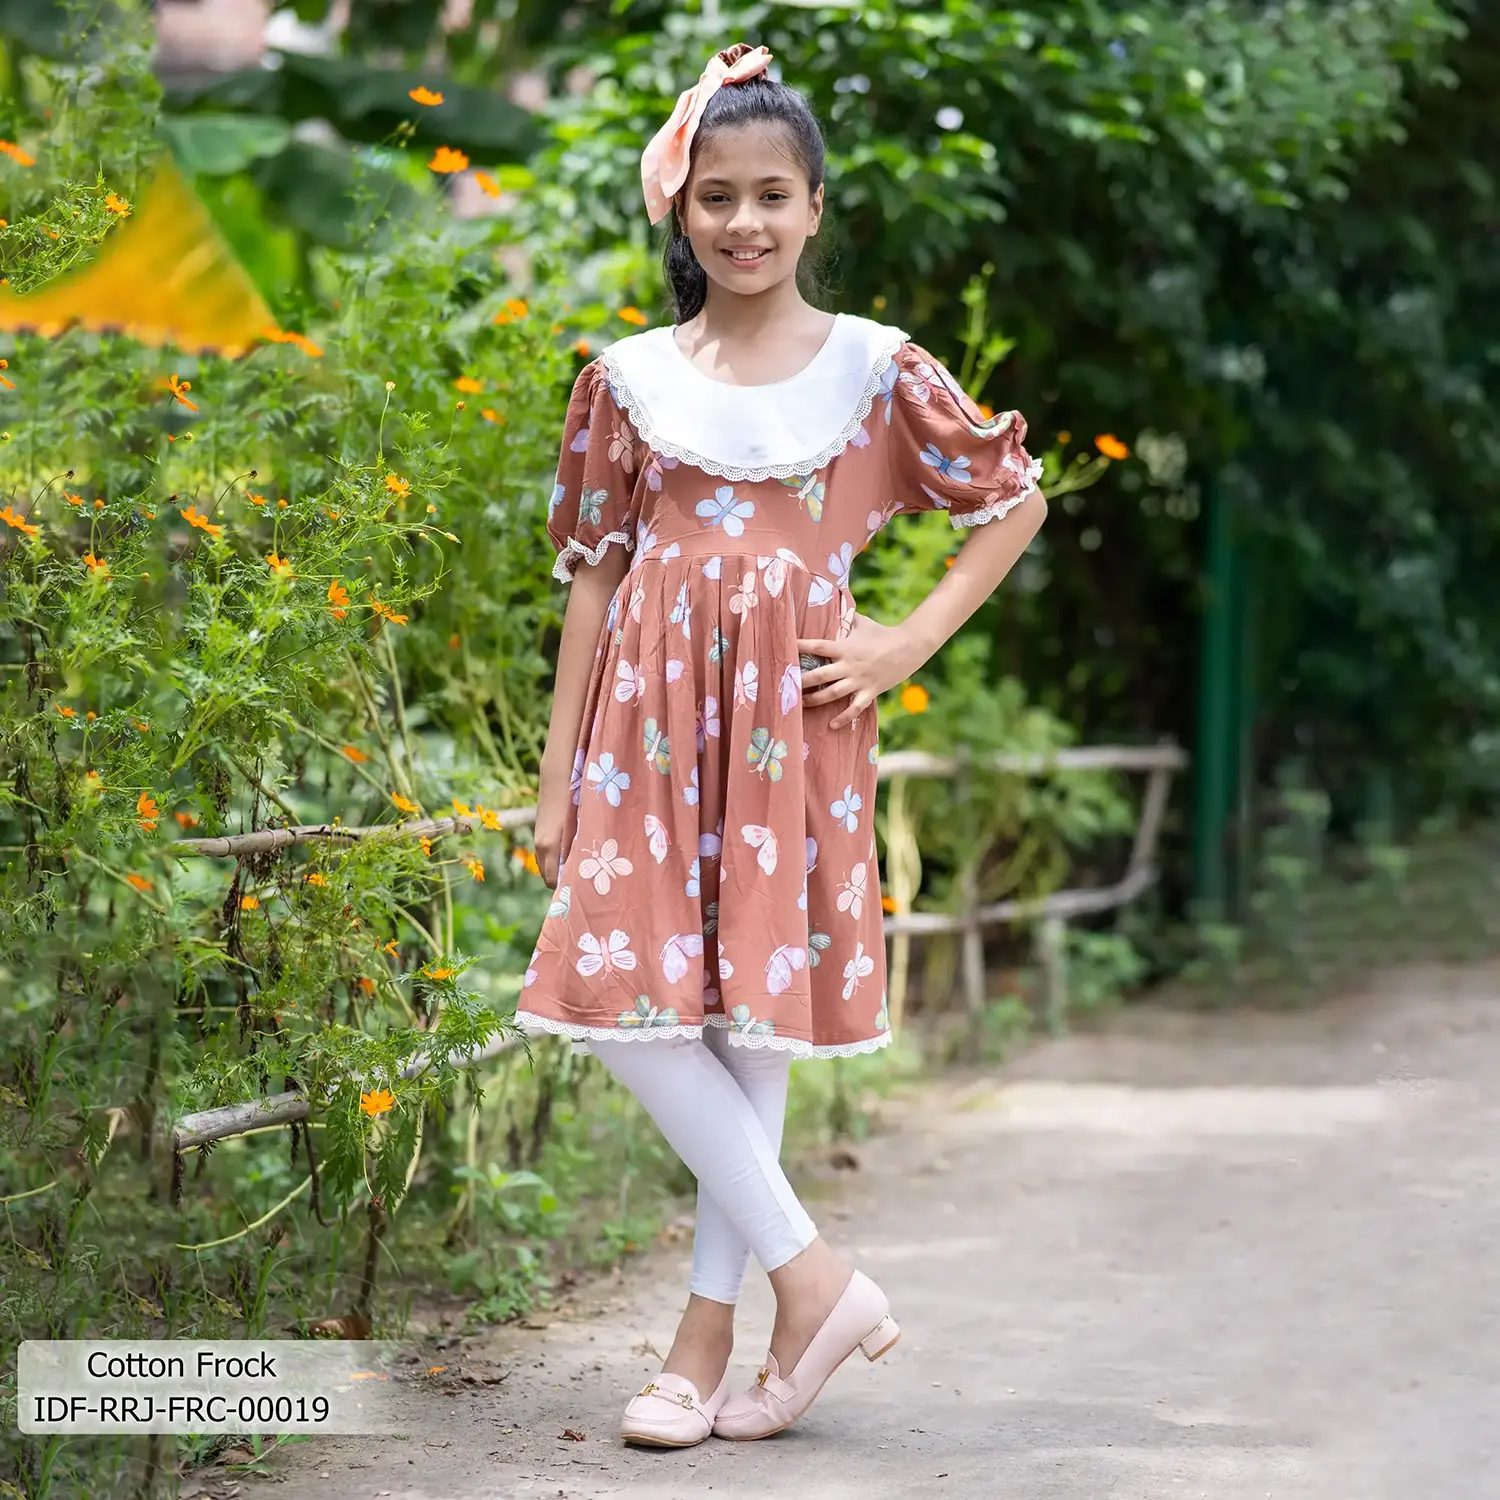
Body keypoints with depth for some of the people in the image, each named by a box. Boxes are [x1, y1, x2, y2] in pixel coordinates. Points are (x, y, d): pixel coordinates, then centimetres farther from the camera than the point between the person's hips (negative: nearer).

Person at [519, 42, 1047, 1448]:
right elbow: (594, 575, 8)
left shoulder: (873, 367, 2)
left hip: (795, 719, -2)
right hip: (652, 719, 2)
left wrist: (911, 643, 0)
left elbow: (1014, 499, 10)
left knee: (757, 1009, 1)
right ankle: (812, 1276, 2)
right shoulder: (631, 378, 6)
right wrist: (559, 776, 6)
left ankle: (710, 1328, 10)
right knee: (625, 997, -8)